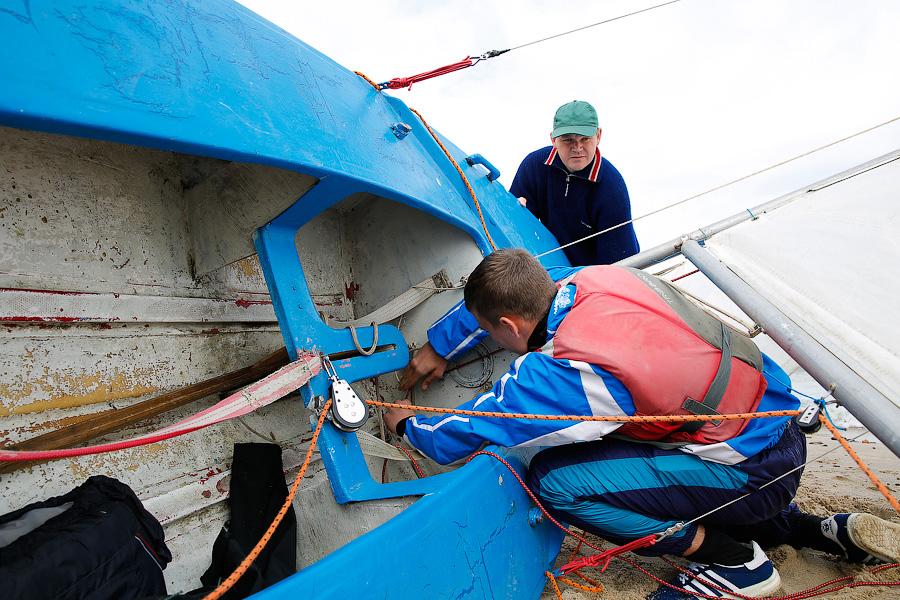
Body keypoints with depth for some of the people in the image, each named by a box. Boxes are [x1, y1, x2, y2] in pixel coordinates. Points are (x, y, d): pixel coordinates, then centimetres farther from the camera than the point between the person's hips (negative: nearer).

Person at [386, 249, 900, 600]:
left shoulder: (562, 372, -28)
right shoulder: (589, 278, -5)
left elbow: (460, 437, -16)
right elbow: (502, 290, 13)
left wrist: (408, 423, 7)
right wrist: (438, 351, 20)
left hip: (756, 471, -9)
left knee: (553, 478, -16)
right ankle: (805, 528, 22)